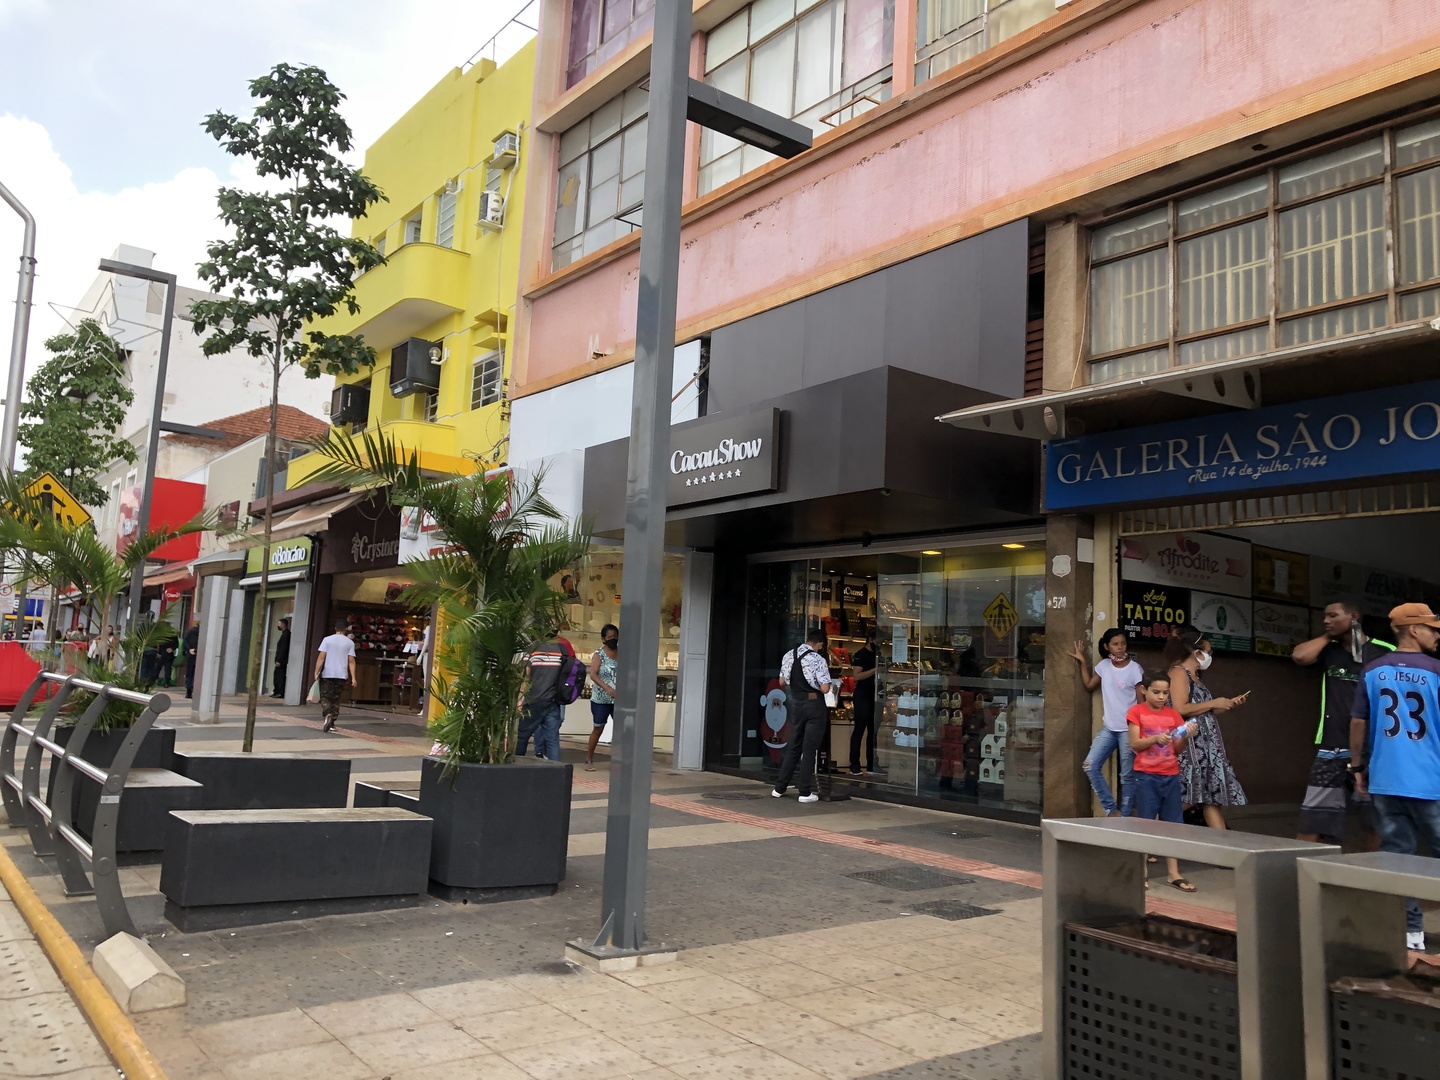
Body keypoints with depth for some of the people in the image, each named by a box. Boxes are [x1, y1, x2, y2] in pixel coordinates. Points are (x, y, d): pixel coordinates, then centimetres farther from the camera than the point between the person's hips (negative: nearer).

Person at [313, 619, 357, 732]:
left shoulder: (327, 640, -1)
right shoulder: (349, 643, 2)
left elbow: (321, 657, -6)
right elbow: (351, 661, -1)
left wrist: (316, 672, -2)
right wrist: (353, 677, 0)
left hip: (327, 674, -1)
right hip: (341, 675, 1)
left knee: (325, 698, 3)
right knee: (336, 699, 11)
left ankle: (327, 715, -23)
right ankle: (332, 724, 11)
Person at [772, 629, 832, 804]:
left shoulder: (789, 655, 4)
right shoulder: (818, 659, -14)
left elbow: (782, 682, 12)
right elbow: (825, 689, -16)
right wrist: (816, 683, 5)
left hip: (797, 704, 5)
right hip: (814, 705, -5)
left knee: (793, 747, 15)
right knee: (809, 749, 0)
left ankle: (779, 788, 18)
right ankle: (805, 793, 3)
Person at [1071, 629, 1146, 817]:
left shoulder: (1134, 668, -8)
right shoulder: (1104, 665, 5)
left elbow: (1141, 700, -6)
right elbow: (1089, 685, 18)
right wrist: (1083, 661, 12)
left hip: (1129, 728, -5)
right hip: (1108, 727, 5)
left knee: (1127, 775, 2)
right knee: (1090, 766, -5)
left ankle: (1125, 815, 12)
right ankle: (1111, 809, 4)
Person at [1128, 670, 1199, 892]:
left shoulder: (1173, 715, 8)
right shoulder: (1136, 712, -3)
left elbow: (1177, 748, 7)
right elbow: (1134, 744, -10)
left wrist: (1185, 736, -12)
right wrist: (1155, 738, -26)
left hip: (1171, 776, 4)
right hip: (1146, 776, -4)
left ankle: (1173, 874, 12)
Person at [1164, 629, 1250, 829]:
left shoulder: (1195, 676, 20)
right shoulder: (1179, 672, -8)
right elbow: (1181, 709, -20)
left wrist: (1229, 704, 14)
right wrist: (1214, 703, -10)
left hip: (1206, 743, 10)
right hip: (1191, 743, -10)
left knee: (1213, 794, 3)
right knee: (1184, 799, -8)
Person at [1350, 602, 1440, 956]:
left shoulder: (1372, 671, 4)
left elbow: (1358, 723, 6)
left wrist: (1358, 767, 14)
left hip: (1384, 779, 3)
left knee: (1395, 852, 6)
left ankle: (1409, 931, 8)